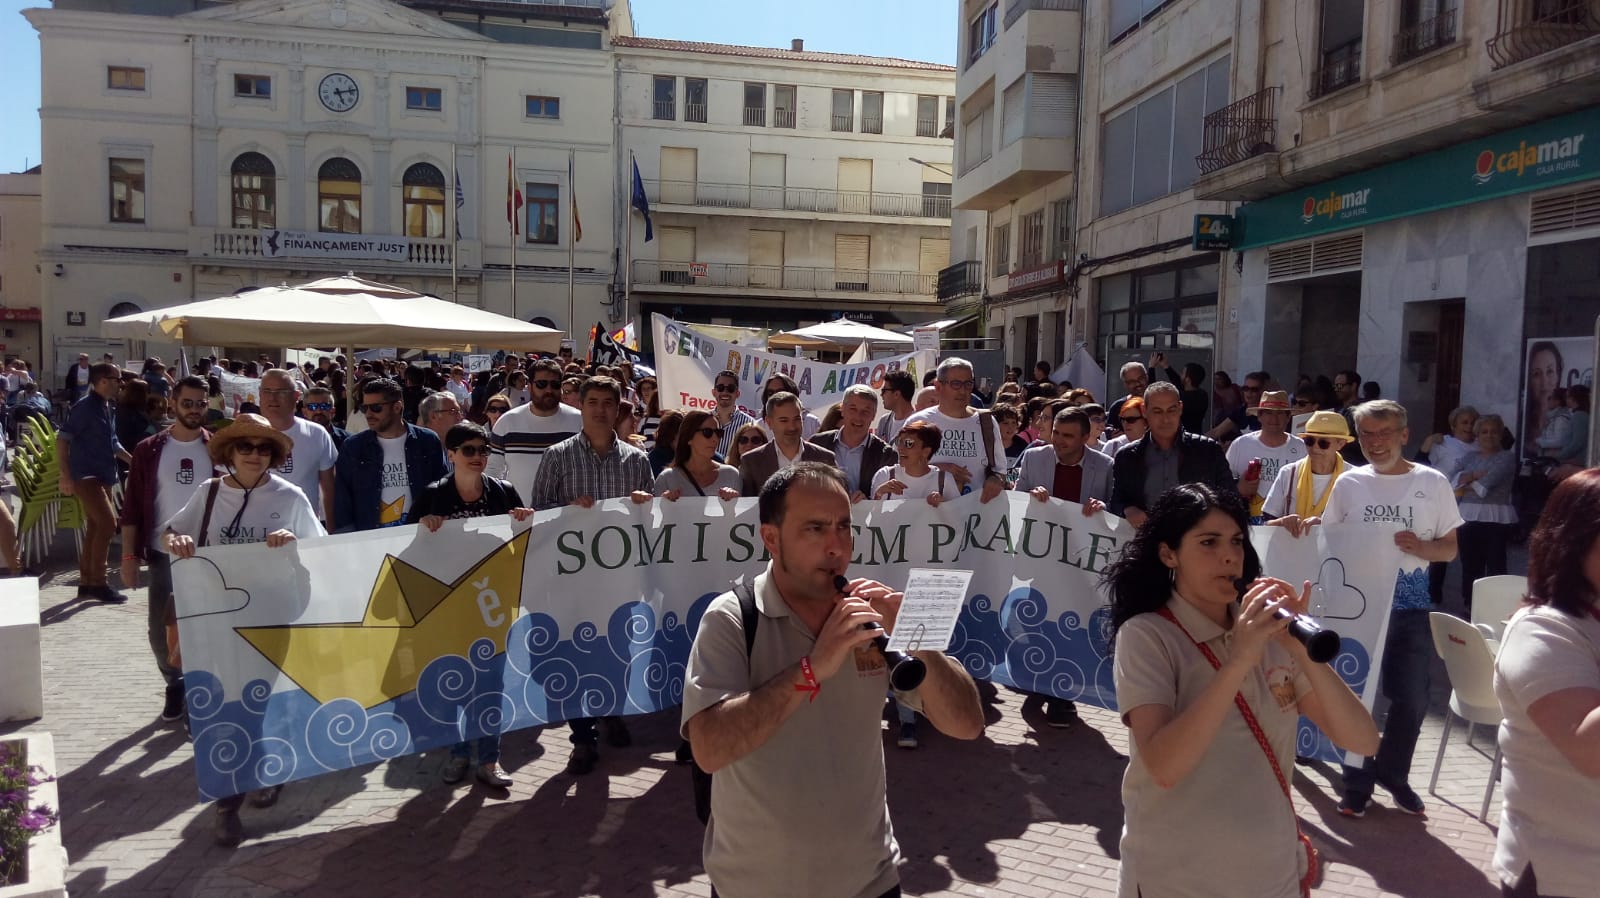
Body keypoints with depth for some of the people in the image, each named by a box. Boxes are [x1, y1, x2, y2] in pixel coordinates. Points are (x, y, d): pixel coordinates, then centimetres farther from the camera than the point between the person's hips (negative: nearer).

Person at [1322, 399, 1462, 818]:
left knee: (1411, 697, 7)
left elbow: (1449, 549, 5)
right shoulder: (1348, 483, 3)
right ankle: (1358, 783, 19)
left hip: (1410, 606, 0)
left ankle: (1393, 773, 30)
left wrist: (1418, 546, -15)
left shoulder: (1432, 482, 1)